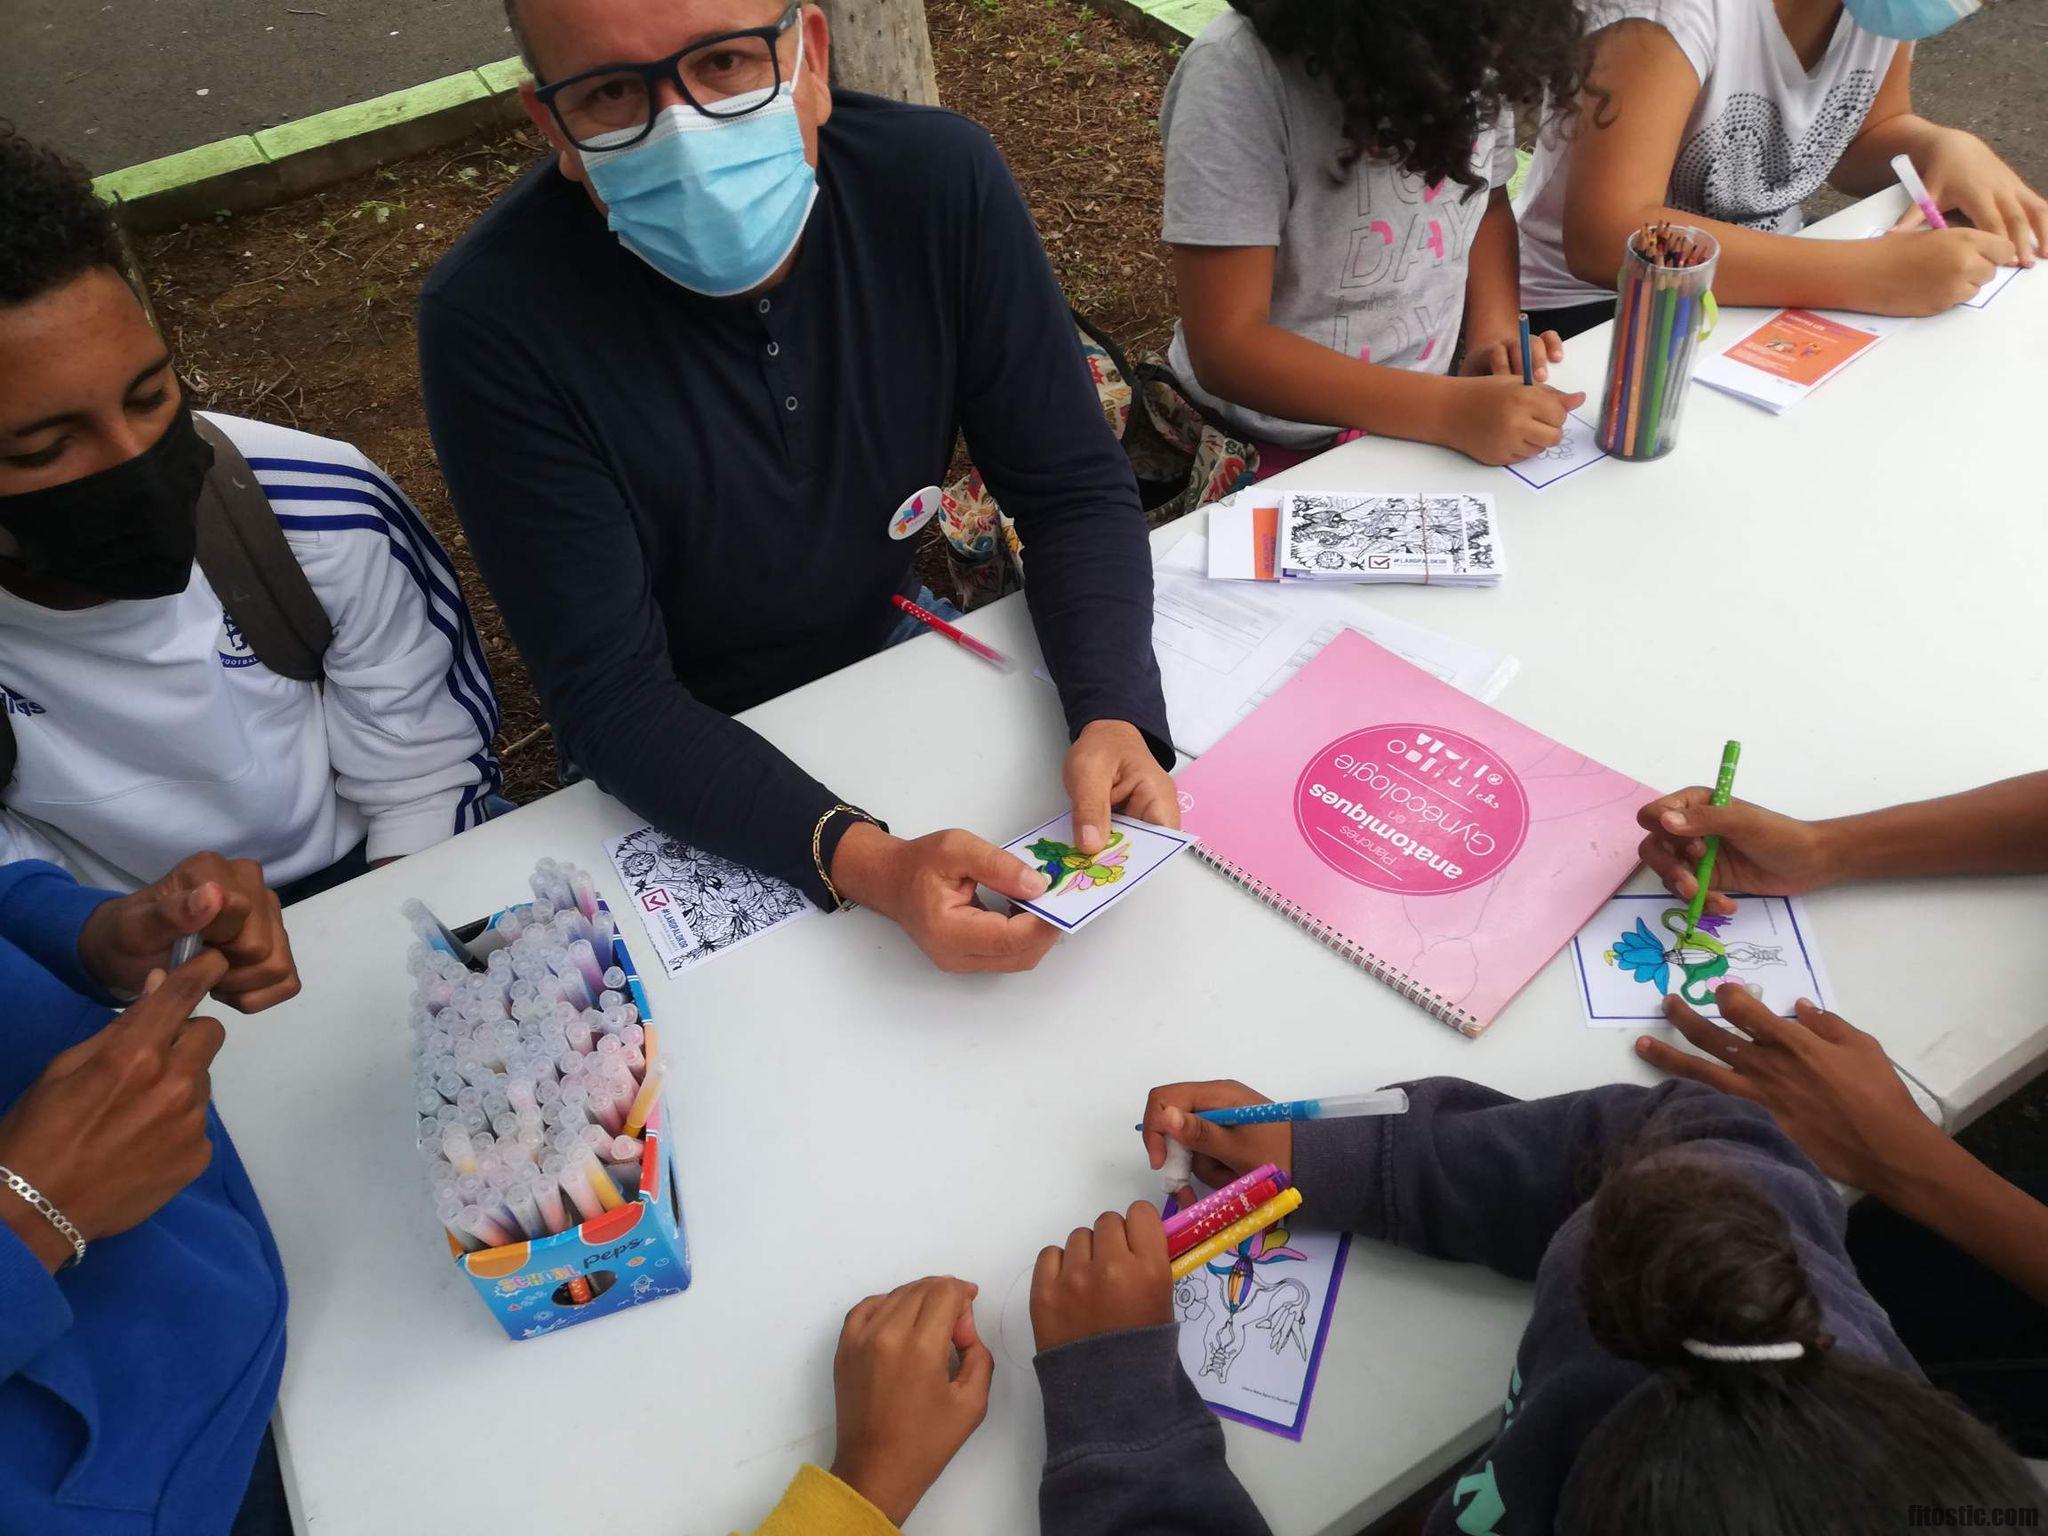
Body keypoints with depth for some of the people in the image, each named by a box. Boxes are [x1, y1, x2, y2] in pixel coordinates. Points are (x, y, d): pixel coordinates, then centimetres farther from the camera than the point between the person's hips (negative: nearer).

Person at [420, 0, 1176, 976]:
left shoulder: (939, 178, -17)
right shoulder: (492, 321, -26)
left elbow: (1074, 490, -11)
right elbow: (611, 701, -25)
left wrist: (1116, 716, -30)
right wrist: (862, 863, -40)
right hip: (680, 772, -2)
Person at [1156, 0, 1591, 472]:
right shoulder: (1238, 72, -22)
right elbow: (1226, 346, -24)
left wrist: (1494, 339, -6)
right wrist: (1453, 410, -31)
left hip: (1424, 413, 6)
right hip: (1279, 450, -5)